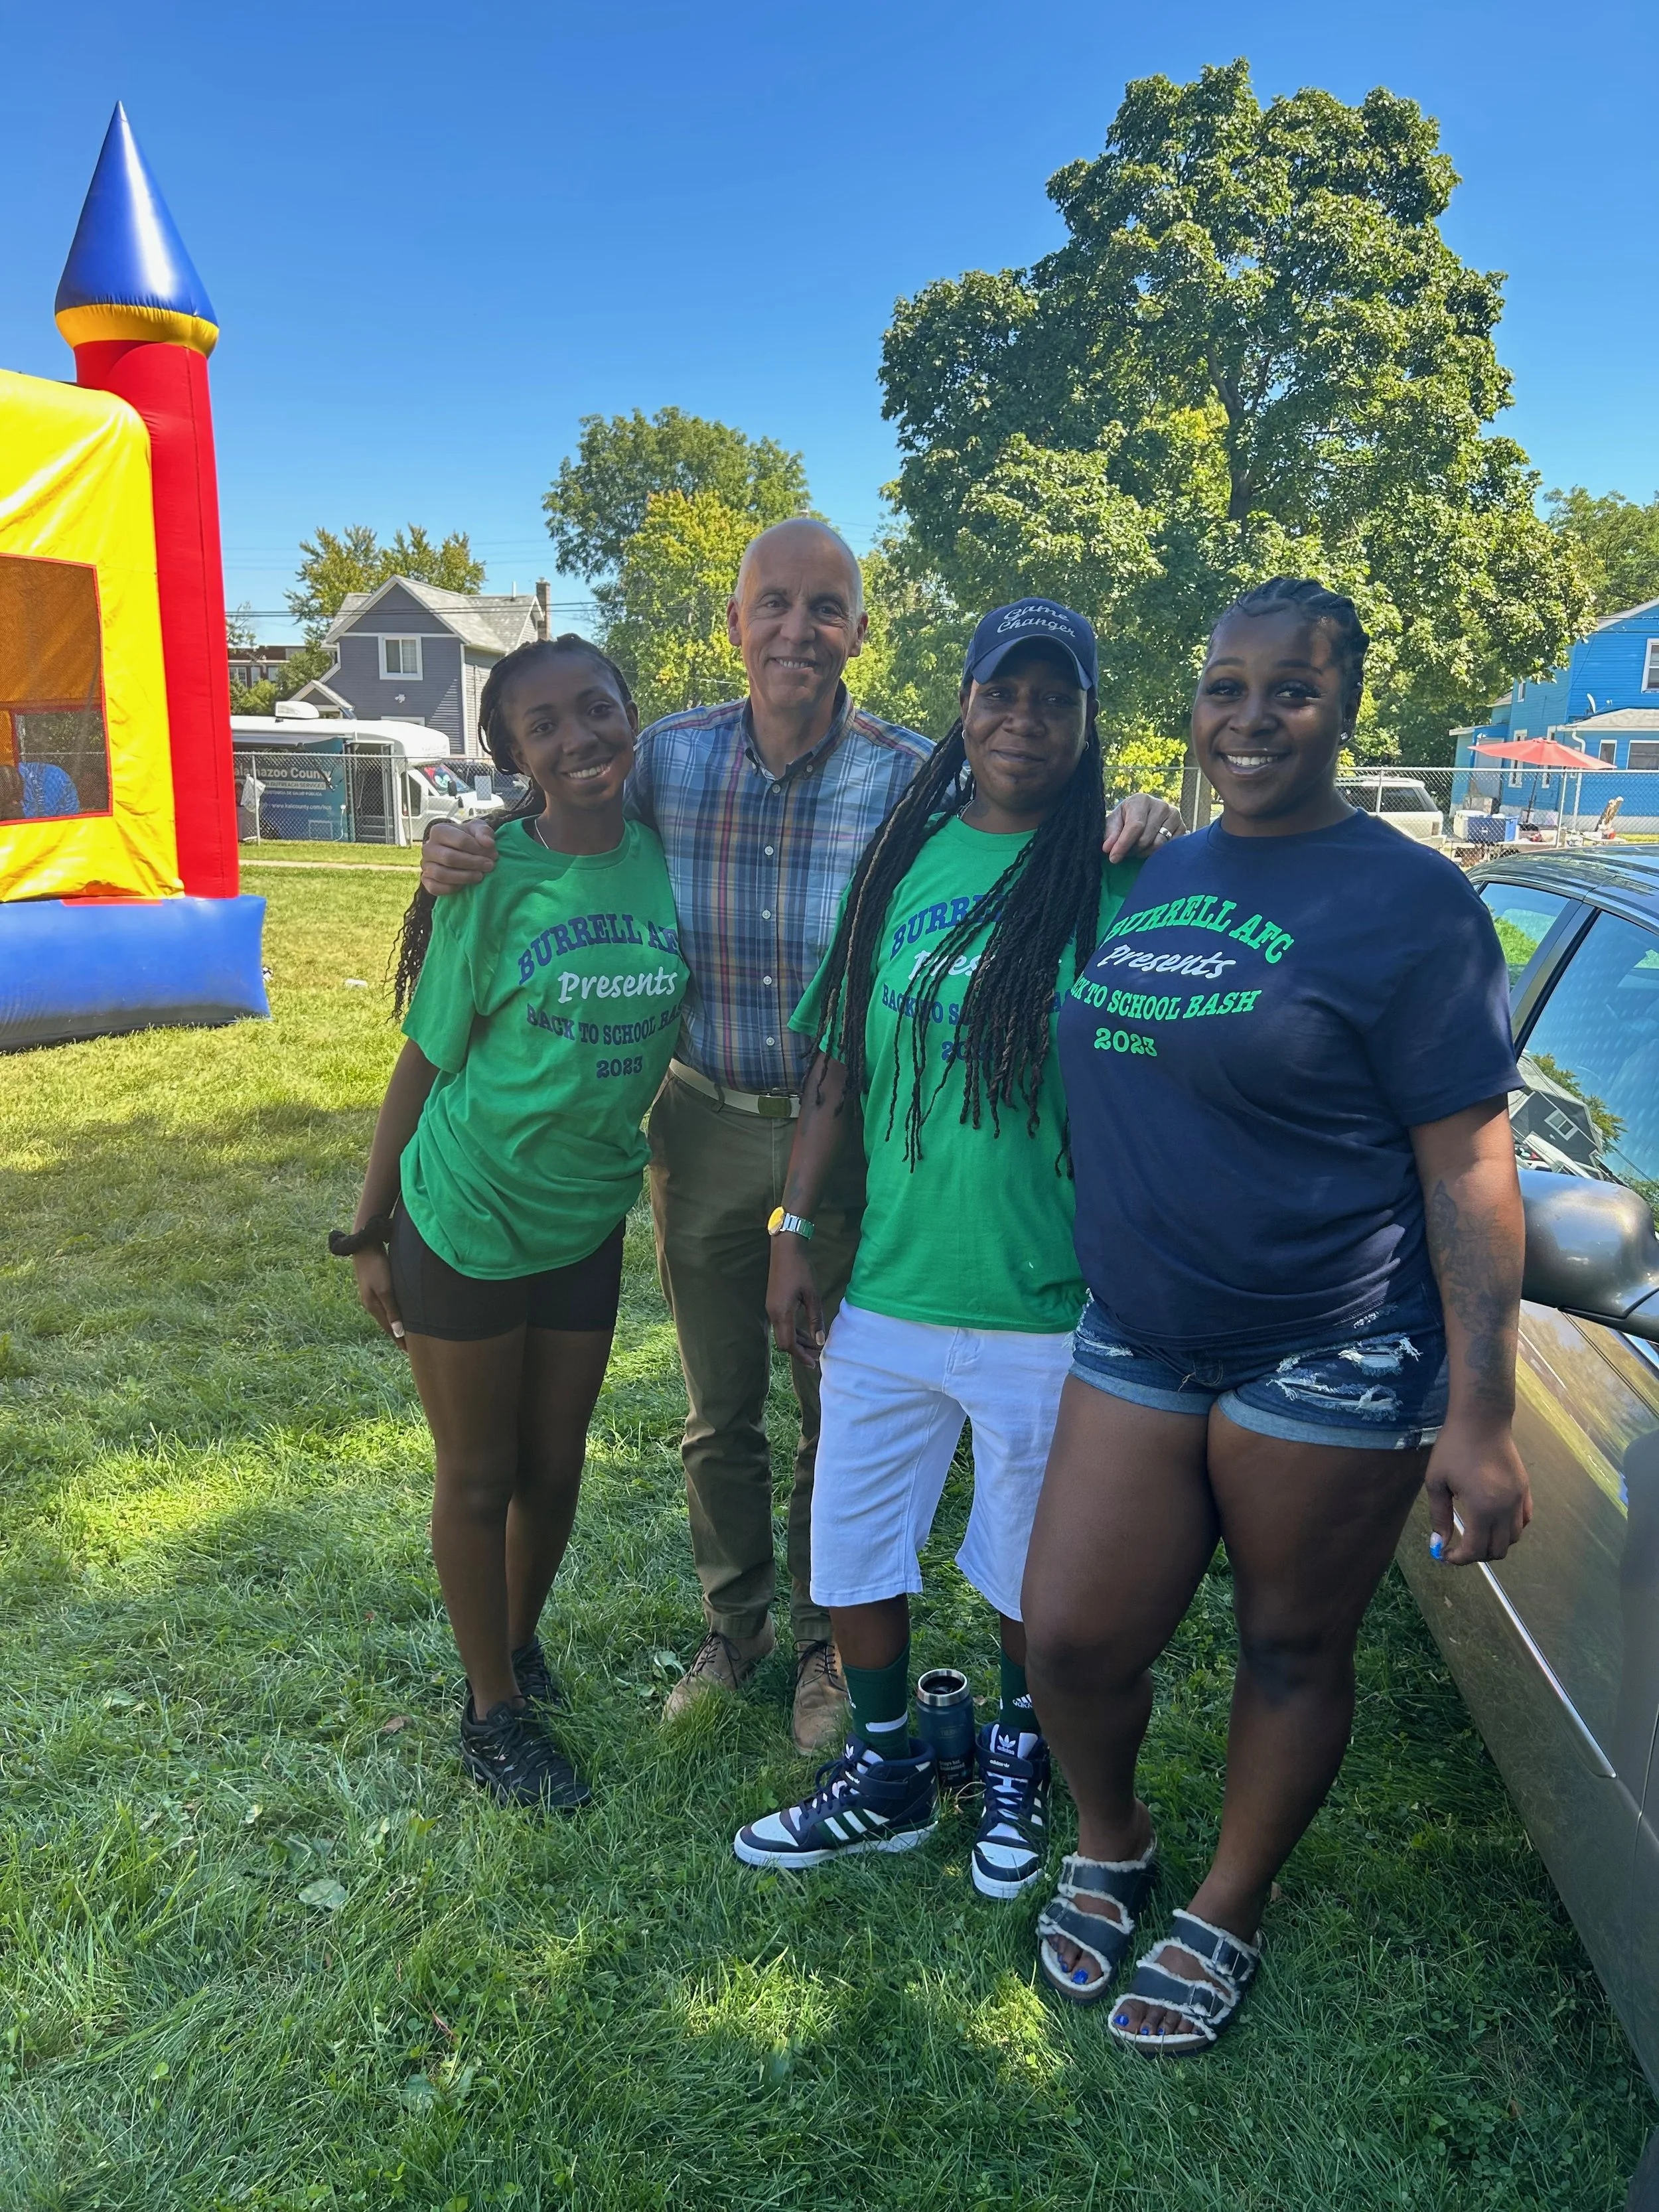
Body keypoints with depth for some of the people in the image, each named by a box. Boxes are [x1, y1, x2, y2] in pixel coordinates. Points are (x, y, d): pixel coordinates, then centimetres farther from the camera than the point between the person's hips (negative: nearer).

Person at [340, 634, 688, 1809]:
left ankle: (521, 1643, 44)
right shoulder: (491, 883, -16)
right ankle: (493, 1711, 31)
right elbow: (425, 1062, -9)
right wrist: (370, 1232, -4)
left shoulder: (666, 859, -5)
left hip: (589, 1221, 4)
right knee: (479, 1475, 11)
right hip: (466, 1219, -4)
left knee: (556, 1465, 18)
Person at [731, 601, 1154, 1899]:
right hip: (885, 1292, 4)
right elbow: (841, 1065, 9)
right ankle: (887, 1777, 39)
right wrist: (796, 1230, 5)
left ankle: (1020, 1756, 44)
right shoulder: (901, 861, 4)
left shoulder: (1115, 881, -8)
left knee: (1029, 1567, 15)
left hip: (1046, 1308, -4)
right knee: (851, 1546, 16)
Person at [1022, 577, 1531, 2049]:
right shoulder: (1154, 878, 9)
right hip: (1136, 1340, 5)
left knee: (1294, 1652, 13)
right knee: (1071, 1639, 6)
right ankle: (1110, 1846, 38)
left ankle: (1227, 1917, 37)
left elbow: (1469, 1168, -11)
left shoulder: (1408, 902, -9)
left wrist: (1479, 1417, -15)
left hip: (1329, 1363, -4)